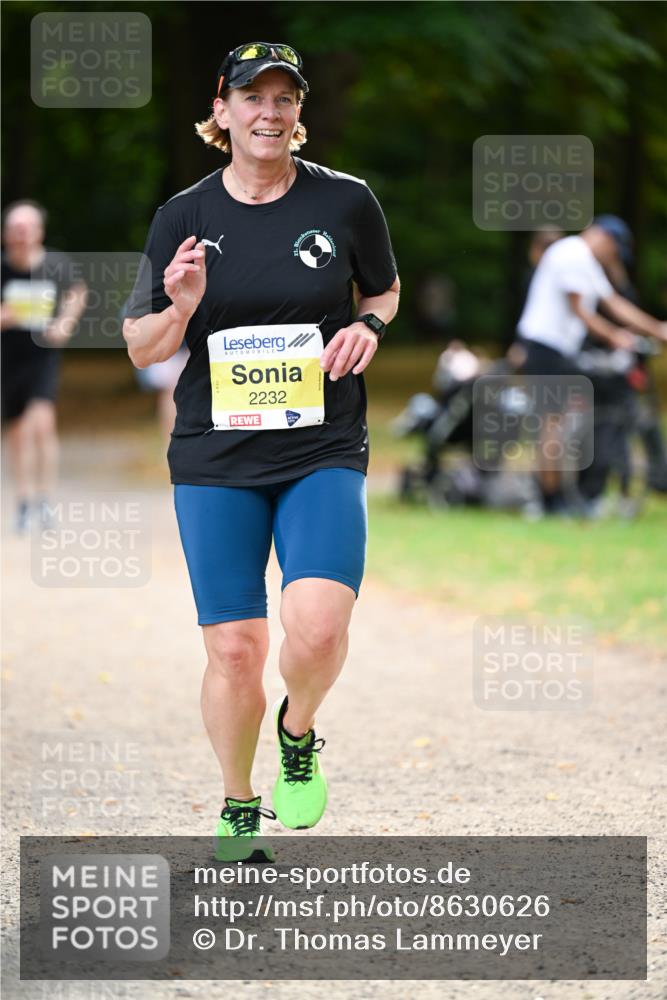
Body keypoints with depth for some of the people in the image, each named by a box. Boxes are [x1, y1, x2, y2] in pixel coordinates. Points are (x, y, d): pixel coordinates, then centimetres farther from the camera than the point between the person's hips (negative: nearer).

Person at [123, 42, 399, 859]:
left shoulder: (346, 202, 0)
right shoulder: (184, 217, 1)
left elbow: (385, 292, 18)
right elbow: (141, 347, 6)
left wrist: (368, 326, -5)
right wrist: (180, 307, -15)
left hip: (323, 453, -1)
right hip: (215, 460, 1)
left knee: (317, 628, -21)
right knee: (234, 650, -2)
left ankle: (298, 734, 13)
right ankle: (238, 810, 21)